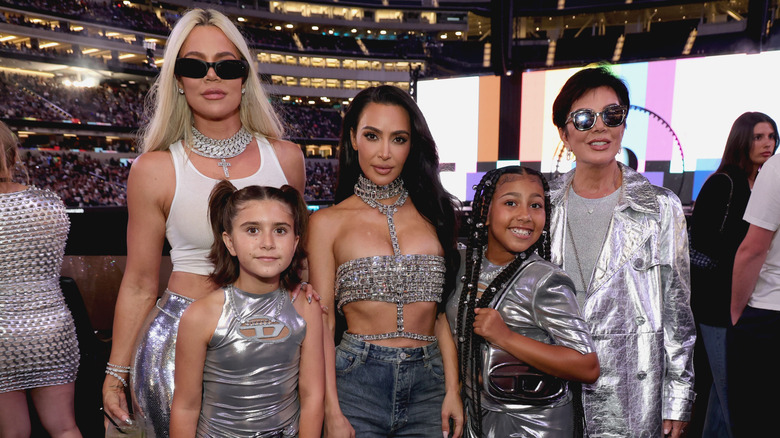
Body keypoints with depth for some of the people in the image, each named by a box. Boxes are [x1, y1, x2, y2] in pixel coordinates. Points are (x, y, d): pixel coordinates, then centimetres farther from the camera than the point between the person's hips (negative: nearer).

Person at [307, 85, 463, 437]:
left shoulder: (433, 213, 6)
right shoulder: (328, 222, -2)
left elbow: (443, 309, 5)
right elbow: (322, 322, -3)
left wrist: (452, 390, 0)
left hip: (429, 382, 3)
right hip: (357, 381, -2)